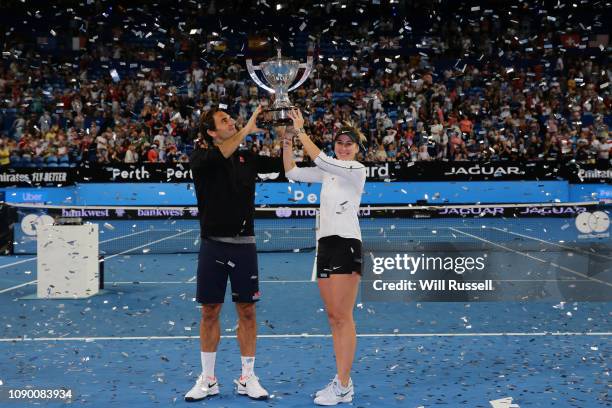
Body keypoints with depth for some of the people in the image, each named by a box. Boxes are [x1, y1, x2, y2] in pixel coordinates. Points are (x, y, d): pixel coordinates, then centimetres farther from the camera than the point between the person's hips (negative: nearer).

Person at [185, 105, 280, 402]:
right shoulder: (201, 157, -1)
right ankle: (207, 380, 19)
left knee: (247, 312, 5)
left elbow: (281, 163, 2)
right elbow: (218, 155, -23)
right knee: (210, 312, 5)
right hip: (213, 246, -2)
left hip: (244, 245, 2)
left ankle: (247, 378, 18)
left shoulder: (247, 157, 9)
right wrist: (246, 130, -24)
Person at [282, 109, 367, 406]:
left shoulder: (357, 169, -5)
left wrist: (301, 130, -15)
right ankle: (342, 381, 15)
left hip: (346, 244, -8)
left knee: (342, 317, -7)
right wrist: (287, 140, 2)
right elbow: (292, 172, 13)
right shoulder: (329, 171, 15)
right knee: (333, 317, 8)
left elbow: (319, 159, -19)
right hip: (325, 244, 8)